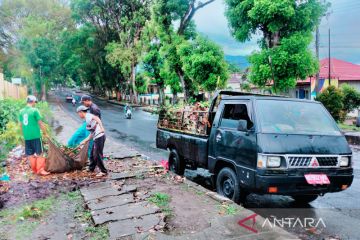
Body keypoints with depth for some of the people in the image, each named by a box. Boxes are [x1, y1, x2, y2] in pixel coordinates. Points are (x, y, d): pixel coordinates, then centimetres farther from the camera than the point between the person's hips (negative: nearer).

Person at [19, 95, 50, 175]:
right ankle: (40, 170, 3)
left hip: (26, 136, 5)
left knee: (30, 154, 12)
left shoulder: (21, 111, 7)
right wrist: (45, 133, 0)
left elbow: (21, 125, 12)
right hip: (35, 135, -5)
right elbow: (40, 123, -9)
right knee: (39, 153, 4)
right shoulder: (34, 110, -9)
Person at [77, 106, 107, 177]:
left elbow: (97, 118, -29)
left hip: (99, 137, -10)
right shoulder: (88, 120, 21)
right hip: (97, 138, 10)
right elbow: (92, 133, 21)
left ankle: (103, 171, 9)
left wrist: (101, 127, -39)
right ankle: (91, 169, 40)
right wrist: (84, 141, 25)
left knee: (97, 155, -2)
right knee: (93, 153, 23)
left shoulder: (88, 116, -7)